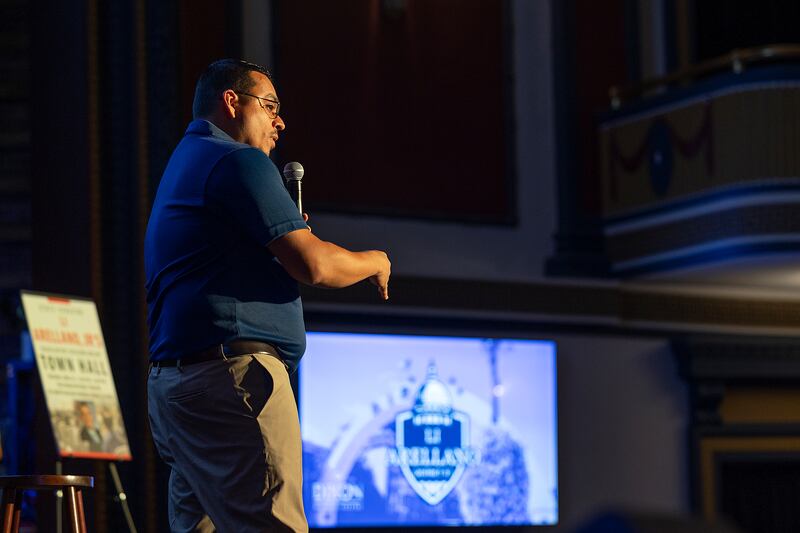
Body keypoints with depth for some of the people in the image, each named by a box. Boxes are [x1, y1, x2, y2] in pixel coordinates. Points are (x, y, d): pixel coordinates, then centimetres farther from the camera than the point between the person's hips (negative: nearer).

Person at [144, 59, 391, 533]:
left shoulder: (182, 167, 26)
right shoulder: (238, 161, -5)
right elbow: (314, 265, -13)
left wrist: (285, 242, 23)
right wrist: (375, 262, 6)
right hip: (232, 374, -10)